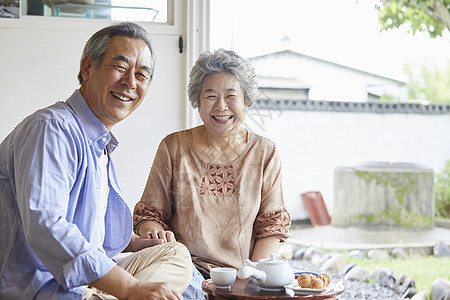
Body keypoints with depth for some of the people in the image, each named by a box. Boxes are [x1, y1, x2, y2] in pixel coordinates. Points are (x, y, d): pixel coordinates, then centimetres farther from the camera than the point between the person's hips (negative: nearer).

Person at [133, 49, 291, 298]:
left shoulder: (265, 153, 8)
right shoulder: (174, 147, 6)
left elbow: (272, 225, 6)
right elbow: (150, 214, 8)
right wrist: (157, 233, -16)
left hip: (243, 274, 2)